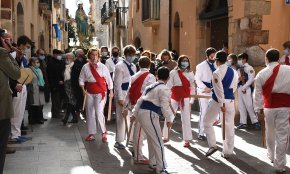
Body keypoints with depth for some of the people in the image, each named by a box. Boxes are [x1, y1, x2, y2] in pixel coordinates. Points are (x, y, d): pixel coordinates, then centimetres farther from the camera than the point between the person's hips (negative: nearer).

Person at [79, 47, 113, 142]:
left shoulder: (102, 67, -3)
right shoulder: (85, 67, 4)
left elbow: (109, 79, 3)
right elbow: (81, 79, 10)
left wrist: (111, 91, 4)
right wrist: (83, 89, -3)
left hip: (100, 92, -4)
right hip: (90, 92, 4)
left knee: (99, 113, -14)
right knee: (90, 113, 8)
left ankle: (104, 132, 3)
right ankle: (91, 134, 19)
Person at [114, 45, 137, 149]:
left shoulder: (133, 66, 13)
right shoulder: (120, 66, -9)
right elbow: (117, 83, -13)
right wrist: (120, 98, -16)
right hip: (123, 94, -7)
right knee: (122, 117, -1)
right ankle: (118, 141, 10)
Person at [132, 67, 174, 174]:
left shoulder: (151, 86, 21)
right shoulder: (164, 89, -6)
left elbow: (140, 100, 22)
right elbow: (165, 105, -14)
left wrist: (134, 112, 26)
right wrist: (169, 119, -7)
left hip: (141, 112, 10)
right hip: (149, 115, -9)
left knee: (152, 139, 24)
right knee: (158, 141, -2)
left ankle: (152, 162, 36)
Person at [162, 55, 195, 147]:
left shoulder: (190, 74, 0)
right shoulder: (173, 72, -2)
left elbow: (192, 87, 5)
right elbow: (169, 86, -3)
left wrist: (191, 101, 4)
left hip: (185, 98, -1)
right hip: (174, 97, 1)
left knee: (186, 118, -3)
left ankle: (187, 140, 5)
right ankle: (165, 136, 27)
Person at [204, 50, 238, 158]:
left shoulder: (216, 73, -15)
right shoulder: (233, 72, 5)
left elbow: (219, 90, -17)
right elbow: (234, 87, 13)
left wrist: (222, 104, -15)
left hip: (218, 100, -6)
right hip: (230, 100, 6)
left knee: (207, 122, 13)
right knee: (229, 126, 10)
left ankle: (212, 145, 7)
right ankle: (227, 152, 17)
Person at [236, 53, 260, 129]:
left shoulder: (249, 68, -4)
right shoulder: (239, 70, 16)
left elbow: (251, 79, -13)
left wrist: (244, 87, -15)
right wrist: (238, 79, -6)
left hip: (247, 88, -7)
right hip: (239, 88, 7)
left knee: (249, 105, -9)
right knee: (241, 106, 7)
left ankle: (255, 122, 0)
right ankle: (243, 123, 12)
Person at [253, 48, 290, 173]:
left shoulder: (261, 74, -1)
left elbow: (258, 93, 2)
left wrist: (259, 108, 10)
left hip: (269, 107, 2)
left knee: (270, 133, 20)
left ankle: (271, 156, 39)